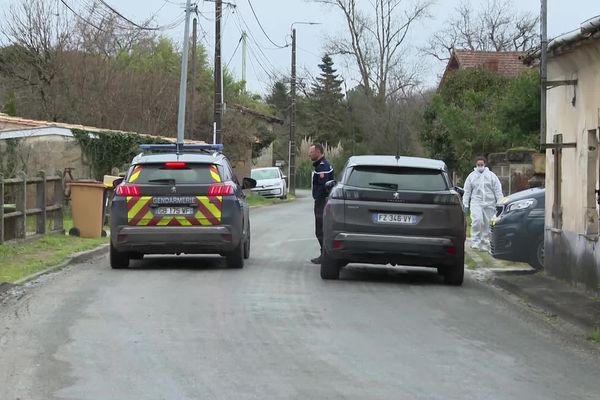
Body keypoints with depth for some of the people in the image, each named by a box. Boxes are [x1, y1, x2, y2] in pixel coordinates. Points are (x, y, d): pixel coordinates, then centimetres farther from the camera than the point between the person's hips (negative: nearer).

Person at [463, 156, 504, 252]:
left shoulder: (491, 175, 8)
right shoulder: (472, 176, 9)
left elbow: (498, 190, 6)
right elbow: (467, 191, 11)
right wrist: (466, 204, 6)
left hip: (489, 203, 1)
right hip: (476, 202, -1)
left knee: (487, 224, 3)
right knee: (477, 220, -21)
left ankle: (485, 243, 13)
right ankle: (475, 241, -14)